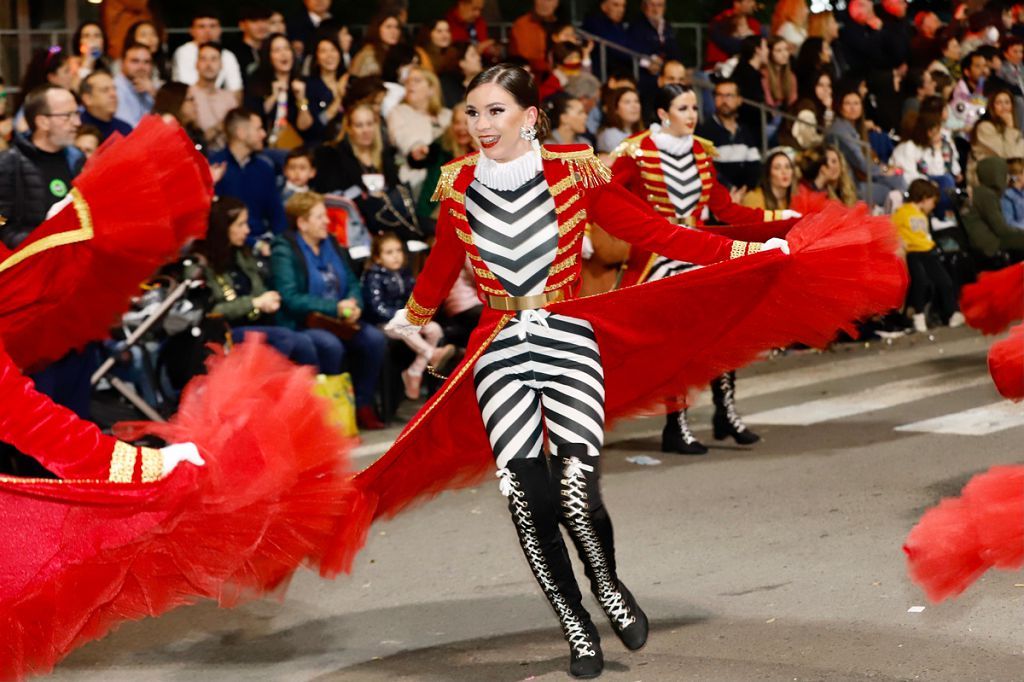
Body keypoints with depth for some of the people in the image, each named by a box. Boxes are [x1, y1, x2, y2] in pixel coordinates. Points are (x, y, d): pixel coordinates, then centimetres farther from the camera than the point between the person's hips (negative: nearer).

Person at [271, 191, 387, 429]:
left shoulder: (331, 244, 15)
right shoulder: (284, 250, -7)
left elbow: (353, 283, 17)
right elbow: (290, 298, -17)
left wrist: (354, 304, -7)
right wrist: (335, 308, -20)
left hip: (338, 321, 6)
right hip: (300, 325, -6)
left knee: (375, 339, -18)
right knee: (330, 345, -36)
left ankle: (363, 406, -8)